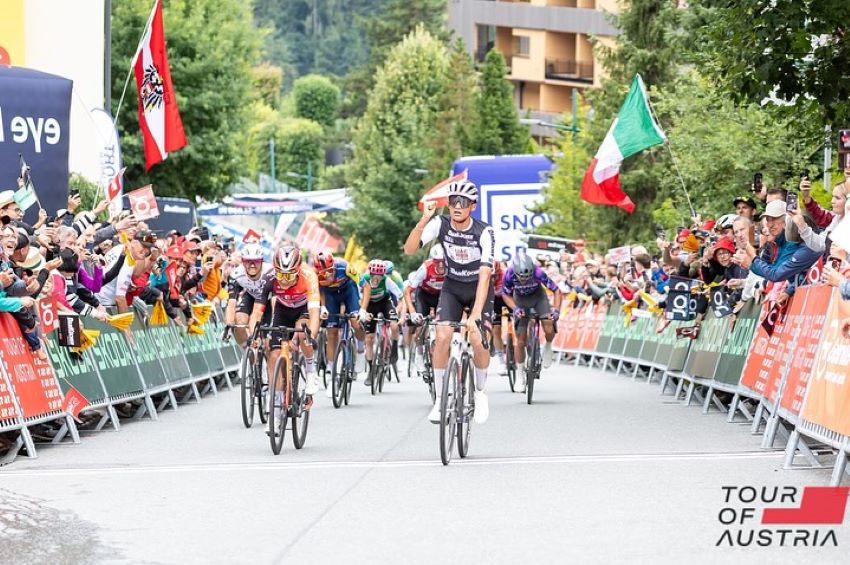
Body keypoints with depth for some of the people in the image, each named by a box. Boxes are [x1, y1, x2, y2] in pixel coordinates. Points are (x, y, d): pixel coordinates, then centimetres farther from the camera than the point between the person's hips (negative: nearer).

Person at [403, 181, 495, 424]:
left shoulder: (484, 233, -26)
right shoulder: (440, 224, -18)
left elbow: (485, 274, -33)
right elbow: (409, 249, -25)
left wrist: (476, 313, -42)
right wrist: (423, 220, -39)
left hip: (478, 288, -2)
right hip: (452, 288, 2)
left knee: (479, 341, -17)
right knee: (442, 337, -18)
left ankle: (480, 392, 10)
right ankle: (440, 398, -5)